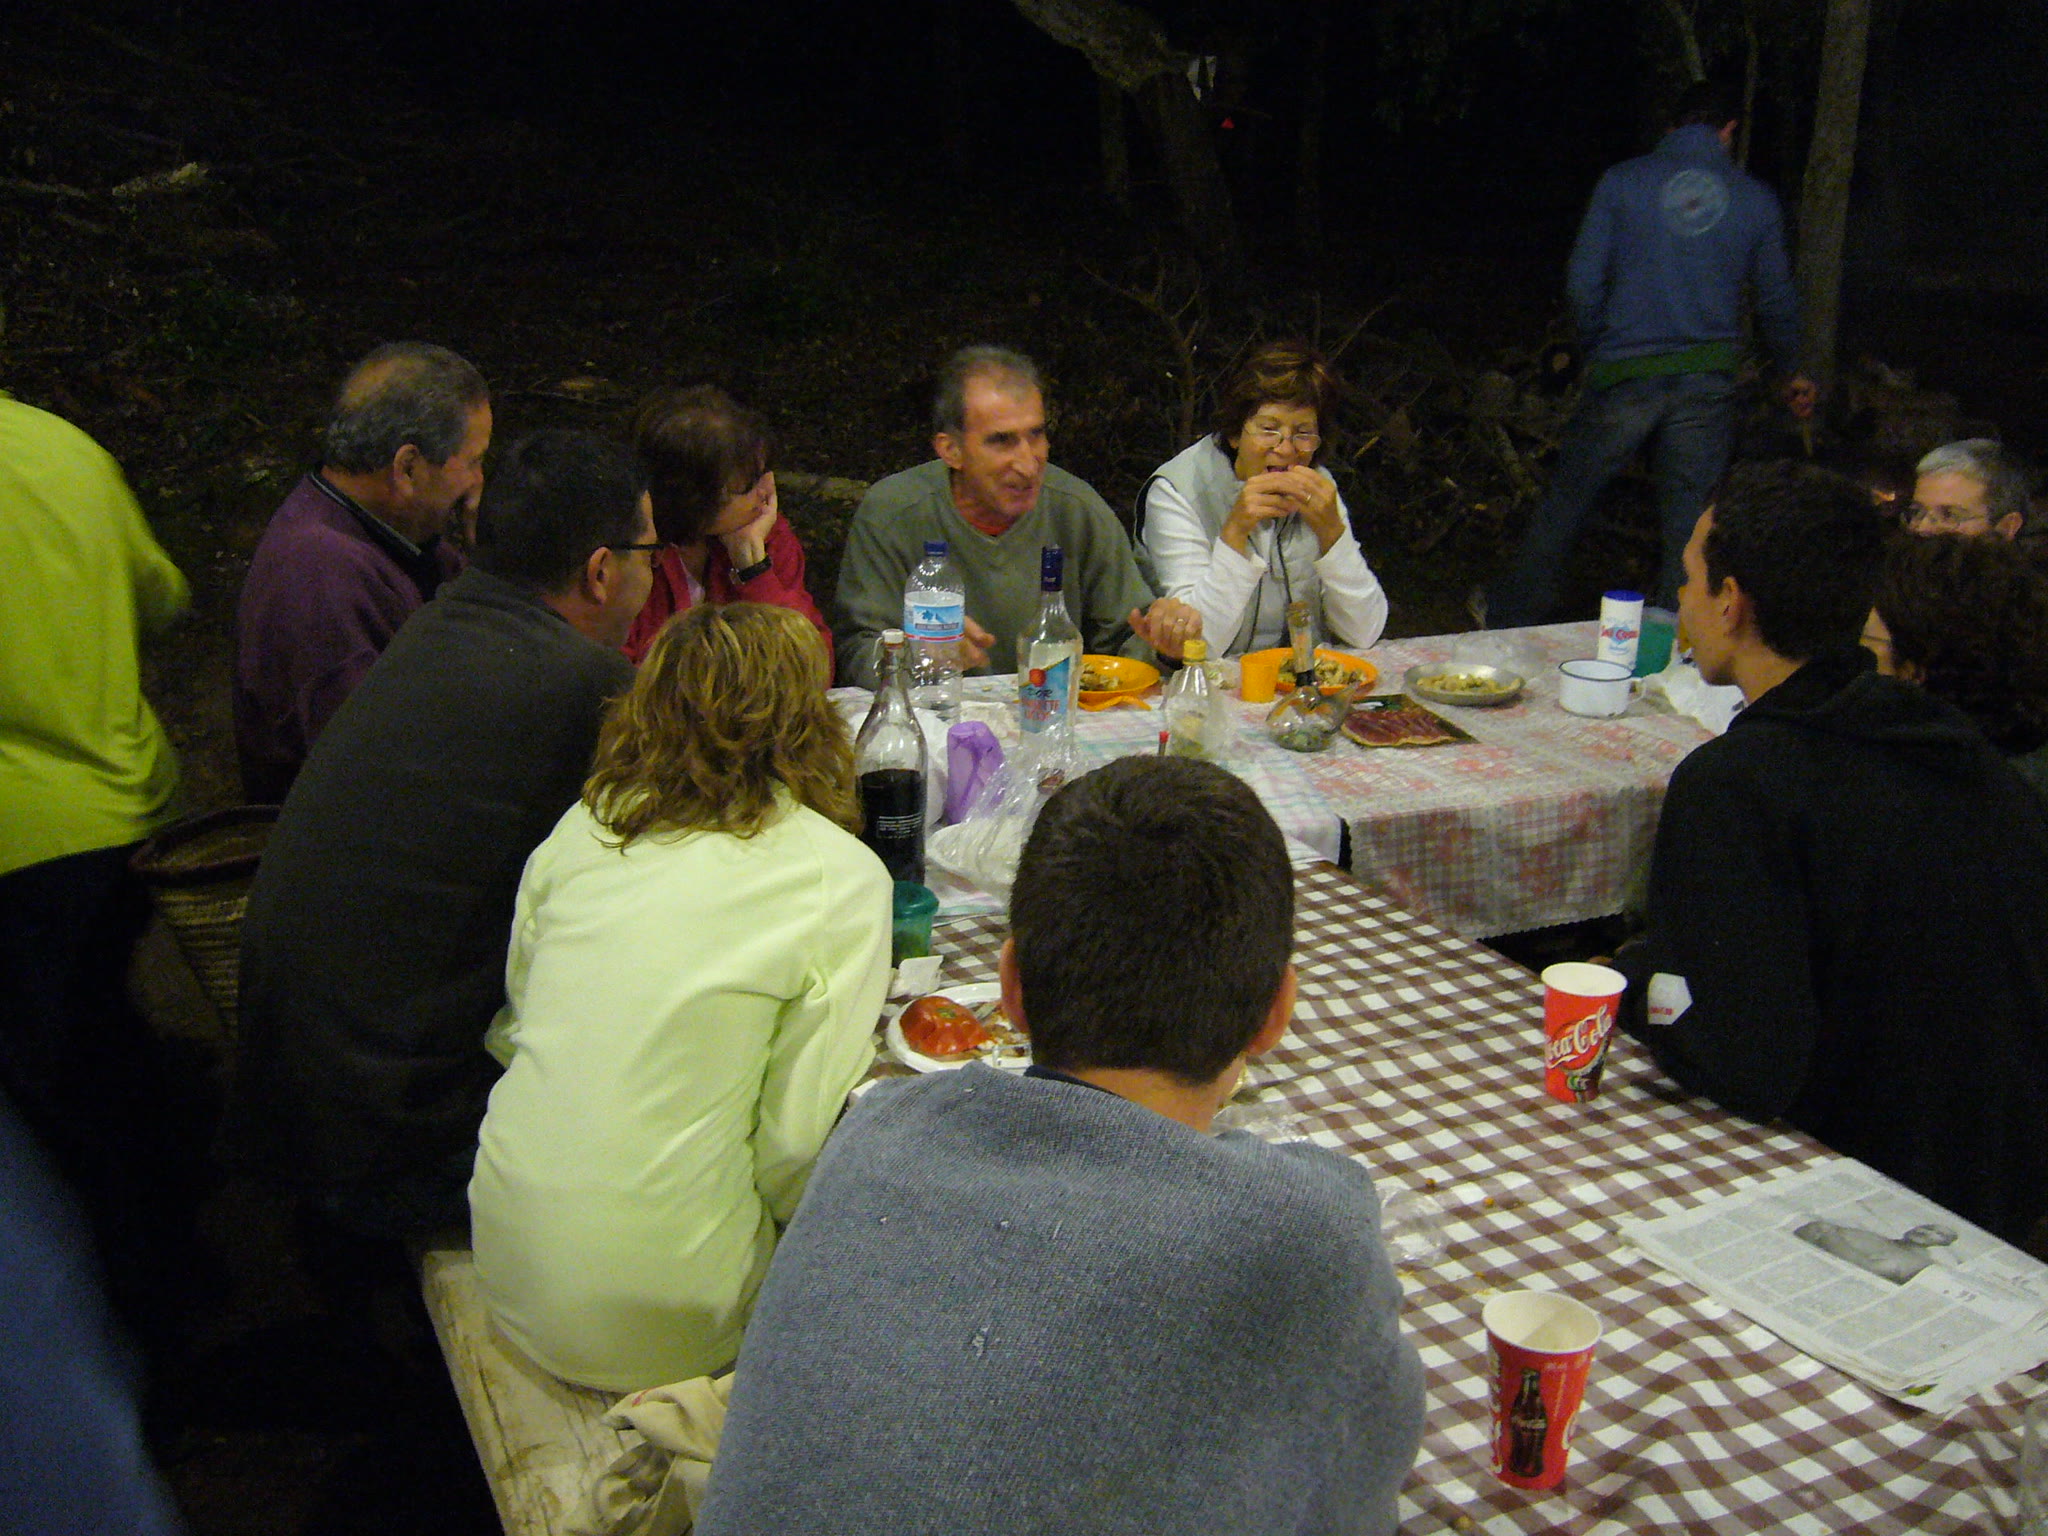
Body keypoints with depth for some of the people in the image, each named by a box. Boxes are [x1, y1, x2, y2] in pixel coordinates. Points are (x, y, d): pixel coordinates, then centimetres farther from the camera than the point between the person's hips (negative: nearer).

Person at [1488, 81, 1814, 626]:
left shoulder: (1624, 180, 2)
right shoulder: (1755, 199, 7)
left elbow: (1583, 281, -2)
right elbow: (1776, 299, 15)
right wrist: (1792, 373, 30)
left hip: (1625, 372, -1)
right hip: (1708, 379, 1)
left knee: (1567, 496, 11)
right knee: (1689, 516, 7)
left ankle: (1511, 615, 20)